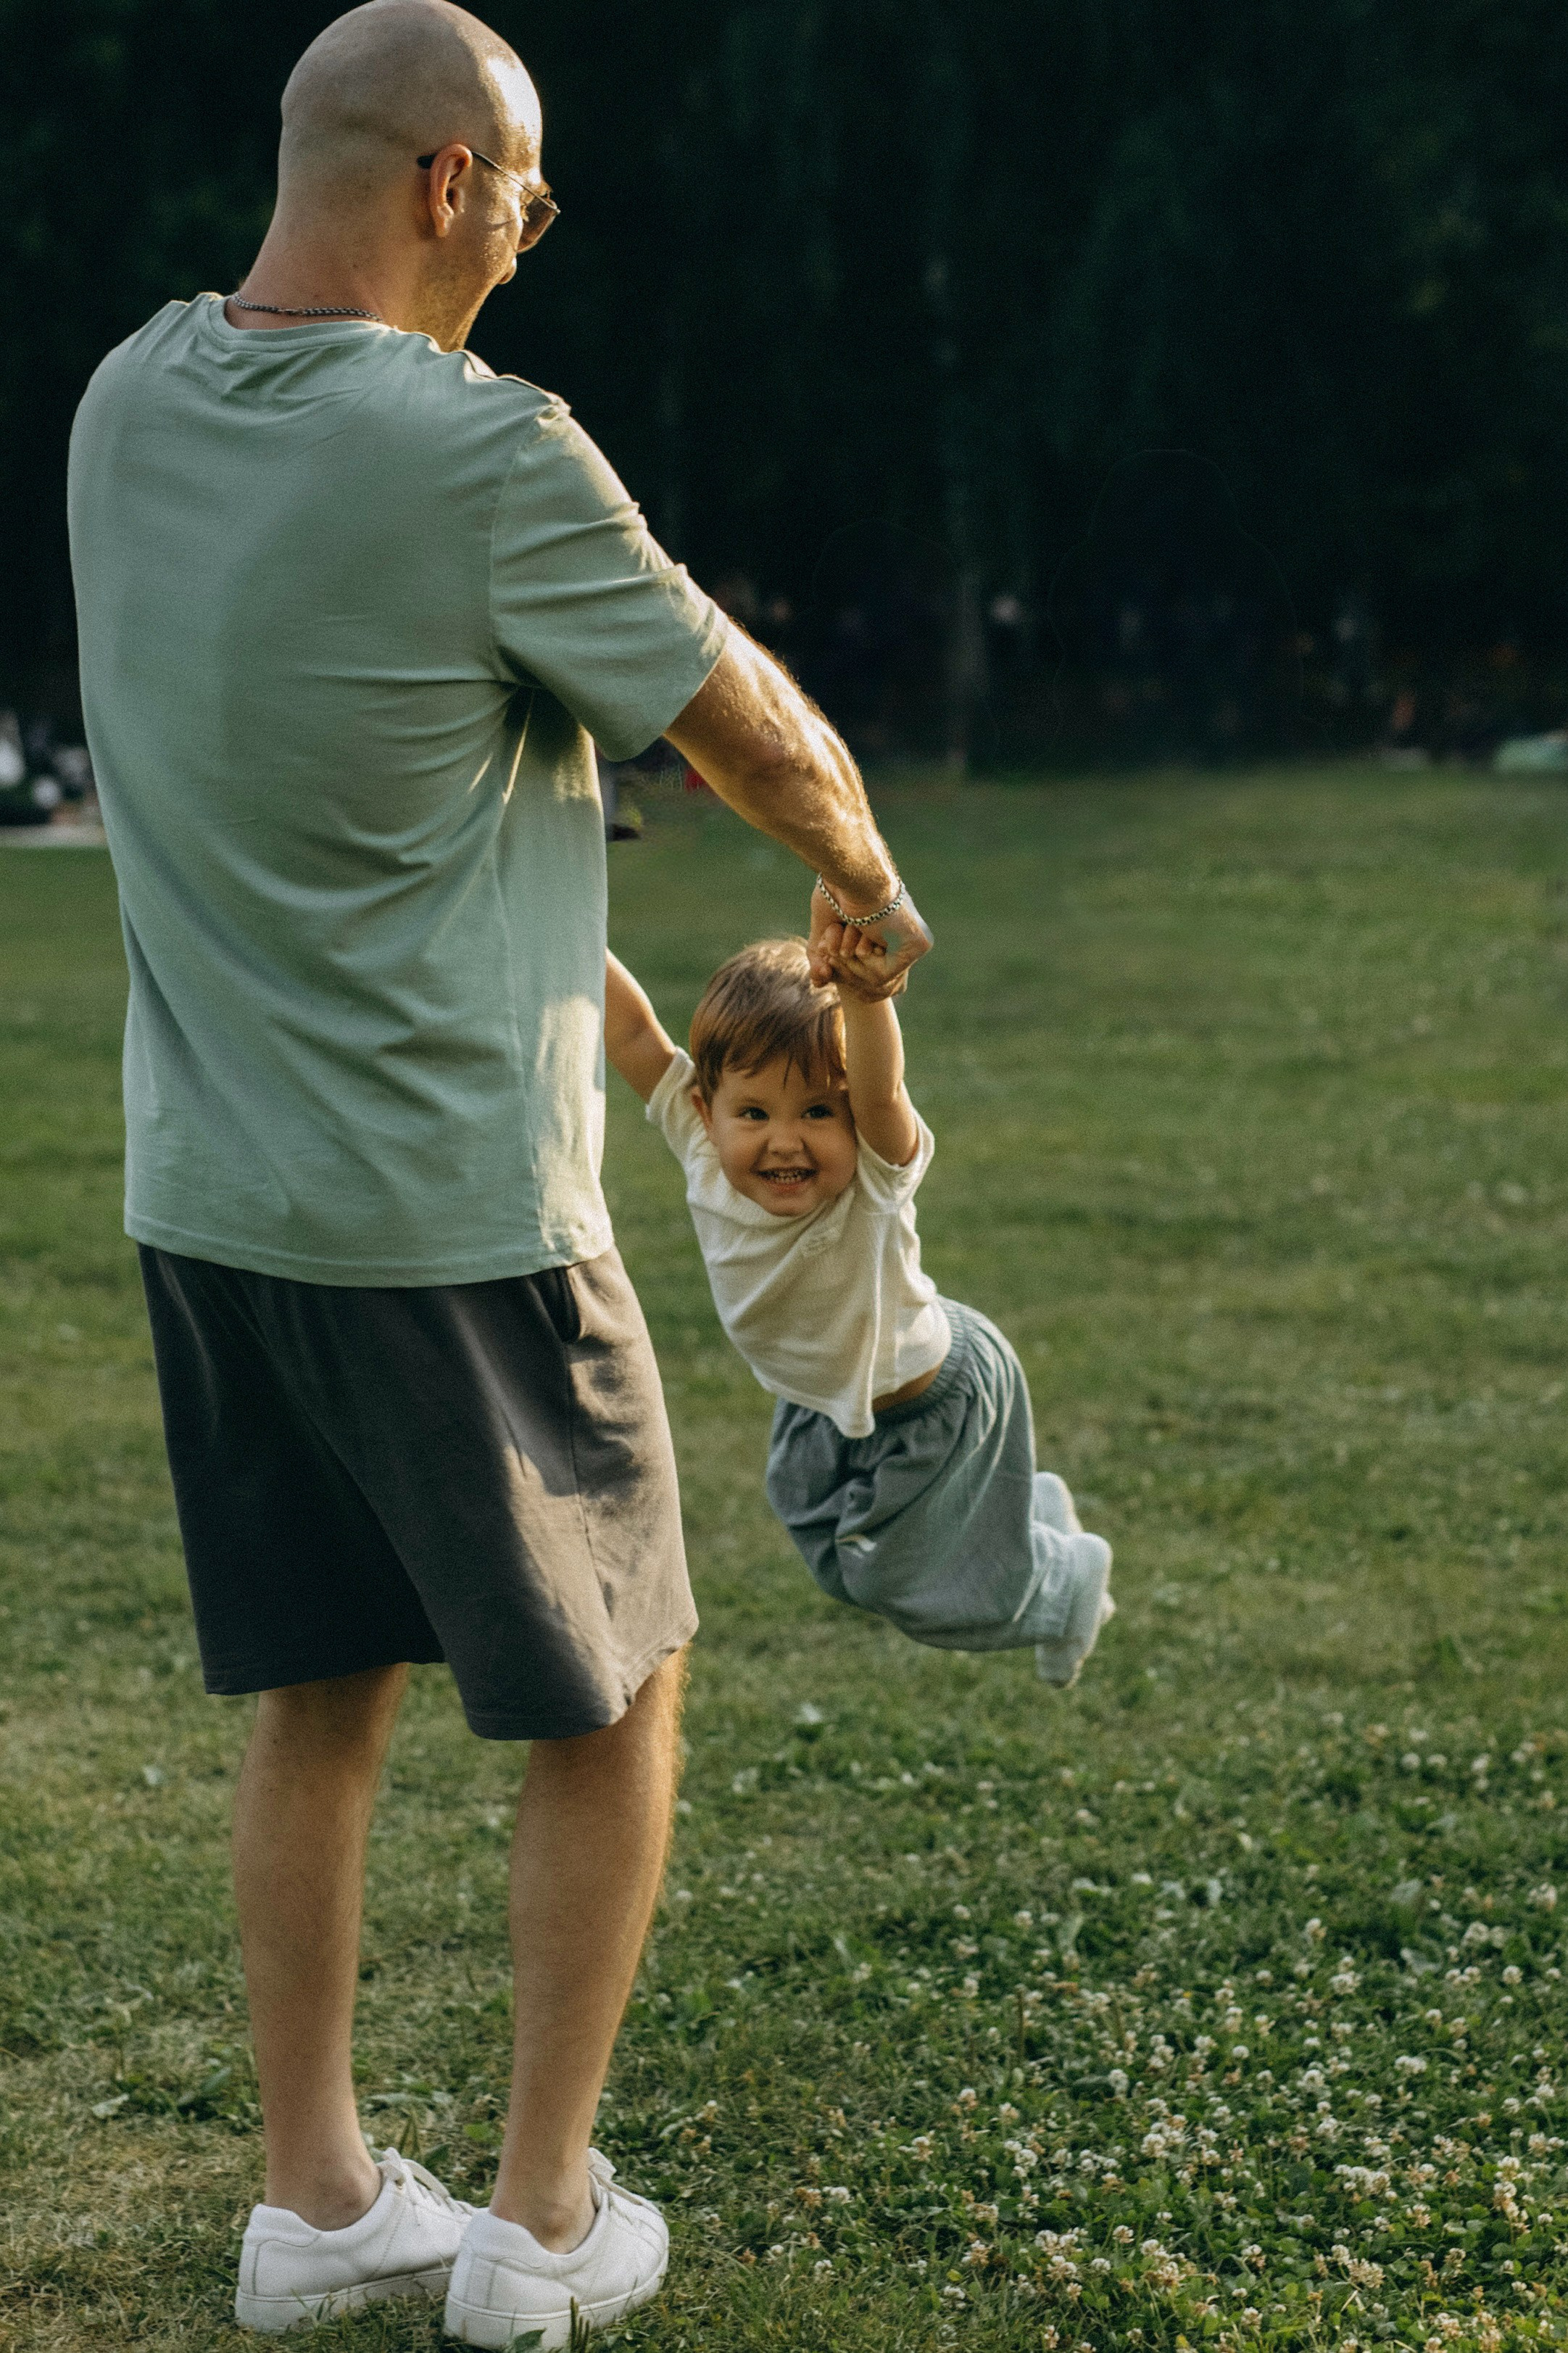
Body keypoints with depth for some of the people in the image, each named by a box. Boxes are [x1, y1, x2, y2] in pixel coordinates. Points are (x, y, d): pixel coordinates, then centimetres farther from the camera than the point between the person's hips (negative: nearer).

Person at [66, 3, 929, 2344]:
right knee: (608, 1700, 10)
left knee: (314, 1694, 17)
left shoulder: (130, 401, 3)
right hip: (456, 1215, -7)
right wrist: (867, 885, 14)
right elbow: (766, 744, -7)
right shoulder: (488, 457, -18)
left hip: (204, 1191, 7)